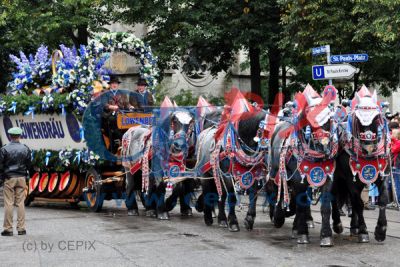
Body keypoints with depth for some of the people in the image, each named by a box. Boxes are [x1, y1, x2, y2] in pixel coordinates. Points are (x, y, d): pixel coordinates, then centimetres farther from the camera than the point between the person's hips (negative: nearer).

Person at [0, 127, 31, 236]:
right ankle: (21, 228, 6)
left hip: (9, 178, -3)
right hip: (21, 178, 3)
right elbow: (29, 165, 5)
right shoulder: (25, 149, 1)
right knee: (20, 203, 6)